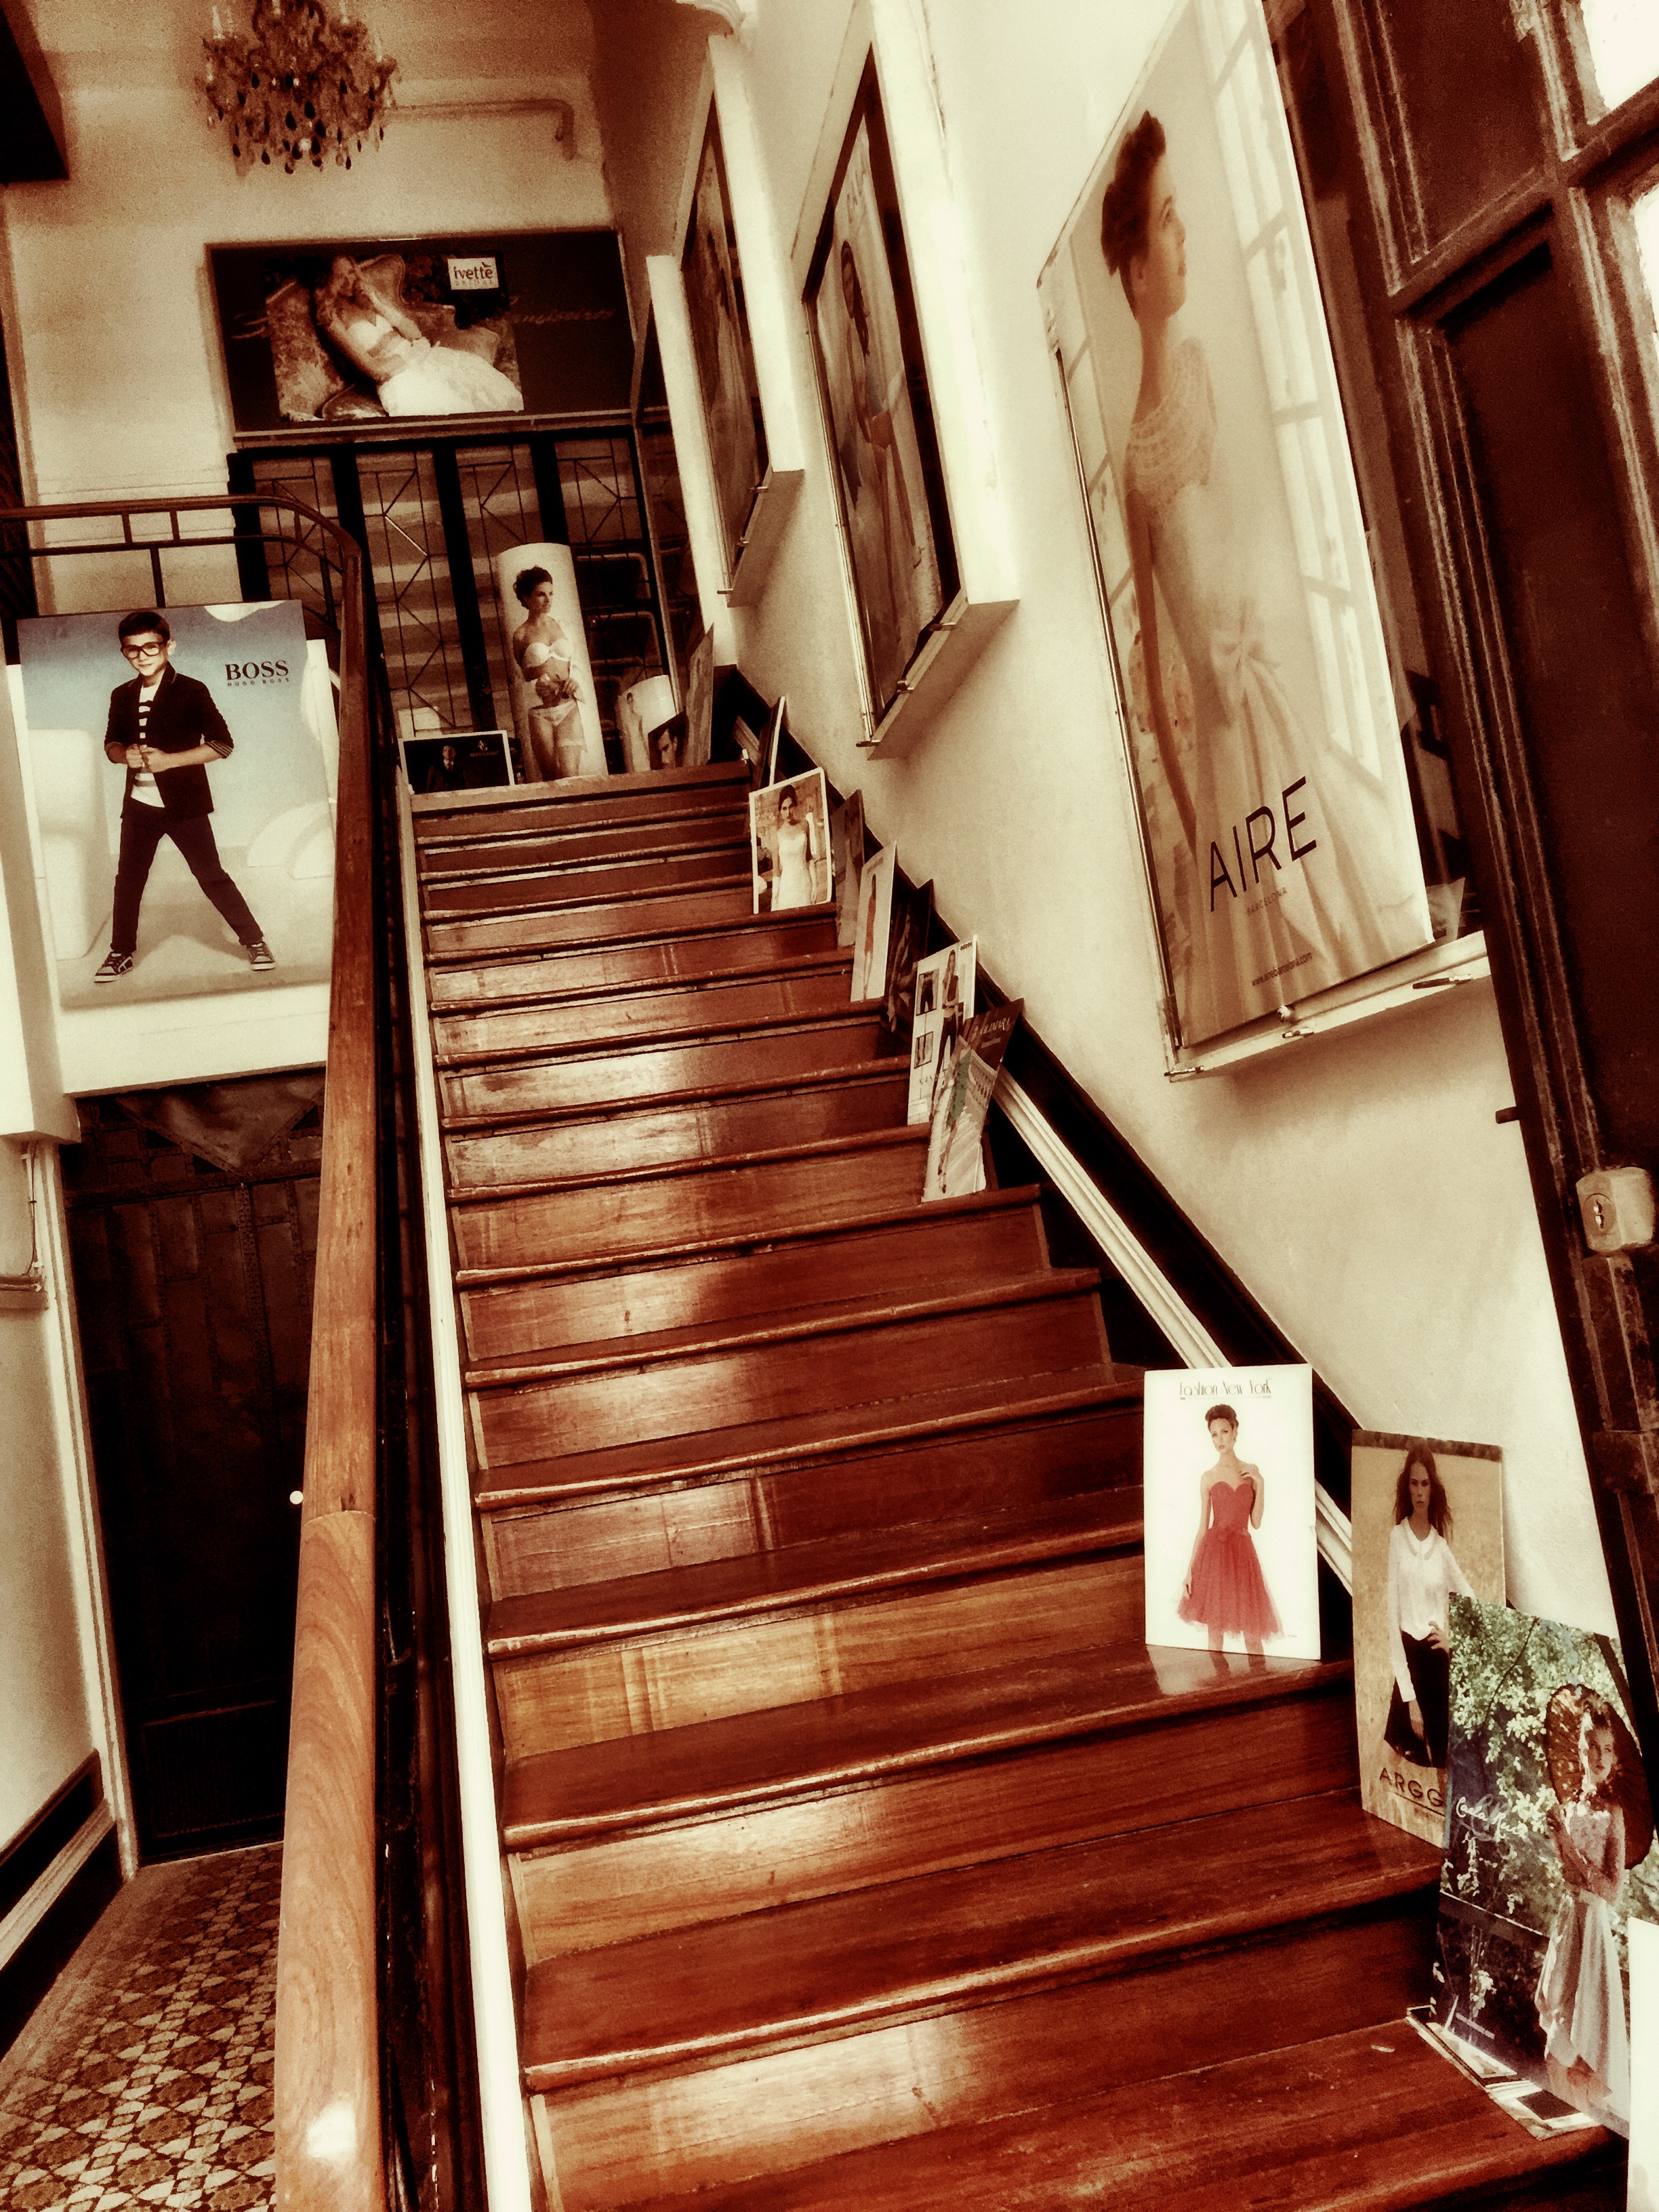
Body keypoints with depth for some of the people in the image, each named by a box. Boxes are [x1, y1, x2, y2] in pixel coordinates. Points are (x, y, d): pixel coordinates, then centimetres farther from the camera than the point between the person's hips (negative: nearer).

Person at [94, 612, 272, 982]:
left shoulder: (191, 692, -8)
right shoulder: (122, 697, 7)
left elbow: (222, 744, -12)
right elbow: (111, 743, 17)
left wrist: (169, 760, -21)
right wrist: (125, 755, -8)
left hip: (184, 803, -5)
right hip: (139, 805, 5)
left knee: (212, 877, -3)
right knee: (128, 880, 10)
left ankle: (254, 941, 10)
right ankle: (121, 953, 24)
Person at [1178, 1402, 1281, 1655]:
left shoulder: (1251, 1472, 8)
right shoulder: (1208, 1477, 4)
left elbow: (1256, 1523, 4)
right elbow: (1202, 1527, 6)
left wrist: (1260, 1483, -4)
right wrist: (1189, 1570, 0)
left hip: (1243, 1552, 1)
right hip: (1214, 1551, -1)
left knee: (1252, 1634, 0)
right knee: (1215, 1632, 1)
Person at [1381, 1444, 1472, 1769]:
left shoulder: (1441, 1545, 10)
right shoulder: (1397, 1538, -2)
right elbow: (1392, 1617, -7)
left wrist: (1454, 1640, -5)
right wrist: (1408, 1697, -11)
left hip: (1440, 1664, 3)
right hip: (1409, 1660, -3)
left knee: (1443, 1759, 0)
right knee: (1410, 1758, -7)